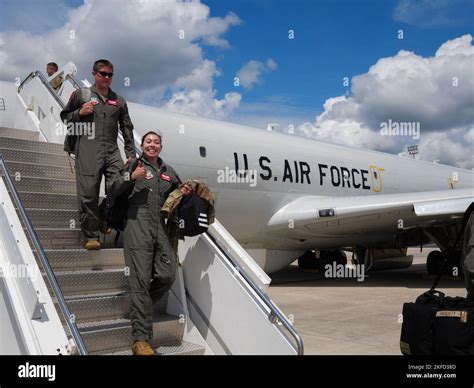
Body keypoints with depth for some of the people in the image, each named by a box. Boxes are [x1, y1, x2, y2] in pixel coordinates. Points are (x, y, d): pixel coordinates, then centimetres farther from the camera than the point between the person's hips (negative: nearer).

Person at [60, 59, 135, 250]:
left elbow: (127, 129, 19)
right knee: (88, 193, -6)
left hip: (112, 151, 3)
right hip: (87, 150, -2)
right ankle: (91, 236, 2)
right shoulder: (81, 94, 12)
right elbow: (64, 116, 17)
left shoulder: (119, 100, 19)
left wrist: (131, 154, 11)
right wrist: (79, 113, -4)